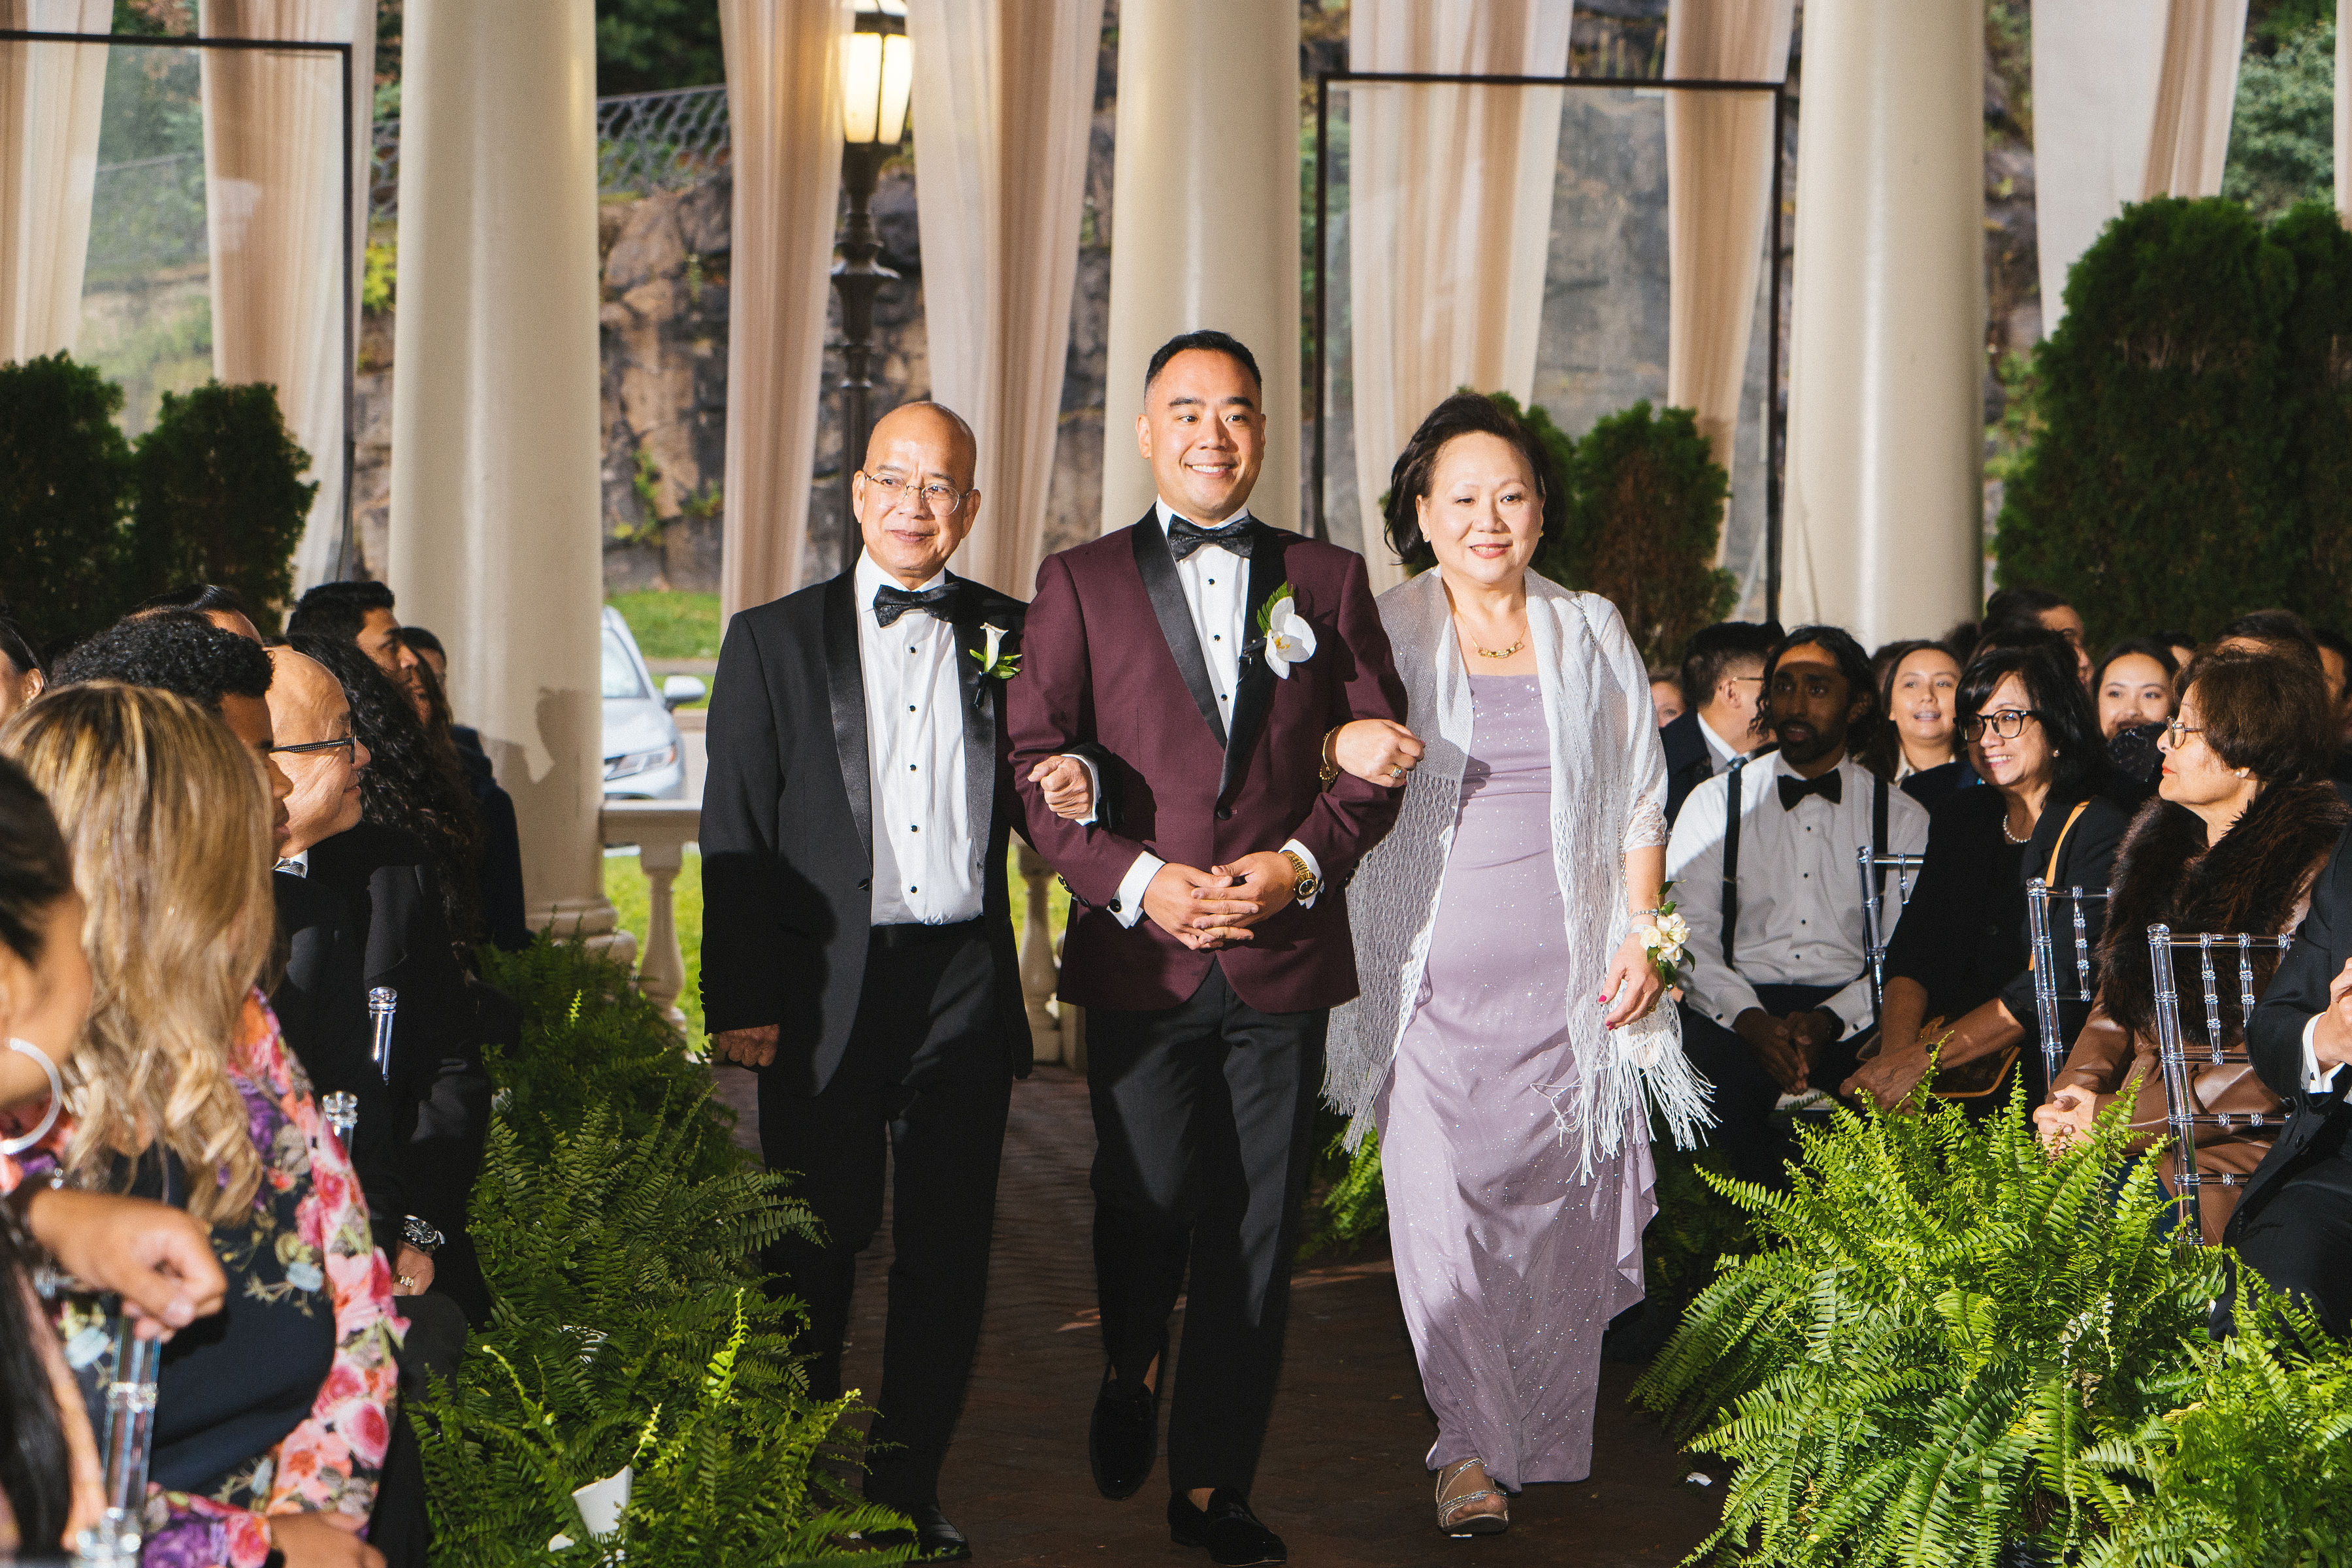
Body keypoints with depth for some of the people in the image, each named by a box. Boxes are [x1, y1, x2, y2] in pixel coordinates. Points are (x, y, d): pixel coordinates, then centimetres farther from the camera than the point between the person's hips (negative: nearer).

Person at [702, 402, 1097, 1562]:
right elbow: (735, 834, 0)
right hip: (825, 991, -2)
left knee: (948, 1254, 7)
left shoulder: (1011, 638, 9)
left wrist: (1074, 791, -8)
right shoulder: (773, 640, 3)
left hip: (965, 986, 2)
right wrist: (739, 1000, -6)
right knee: (815, 1249, 4)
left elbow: (1034, 805, 16)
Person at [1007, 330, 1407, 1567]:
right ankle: (1132, 1371, 32)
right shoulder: (1079, 582, 7)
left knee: (1257, 1230, 3)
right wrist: (1138, 882, -11)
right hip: (1140, 954, -1)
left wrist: (1303, 861, -8)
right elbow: (1033, 760, 1)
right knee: (1148, 1195, -2)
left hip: (1284, 950, 1)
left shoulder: (1327, 580, 11)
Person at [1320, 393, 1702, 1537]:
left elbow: (1639, 801, 13)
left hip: (1570, 980, 2)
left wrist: (1641, 937, 5)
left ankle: (1547, 1440, 19)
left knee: (1563, 1206, 3)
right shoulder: (1384, 638, 4)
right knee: (1443, 1208, -9)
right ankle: (1470, 1449, 3)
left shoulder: (1591, 636, 10)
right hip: (1436, 976, -2)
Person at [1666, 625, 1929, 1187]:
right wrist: (1752, 1020, -17)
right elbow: (1688, 939, 3)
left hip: (1852, 1019, 0)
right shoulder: (1715, 804, 14)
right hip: (1739, 1009, 0)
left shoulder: (1903, 818, 14)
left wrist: (1829, 1020, -17)